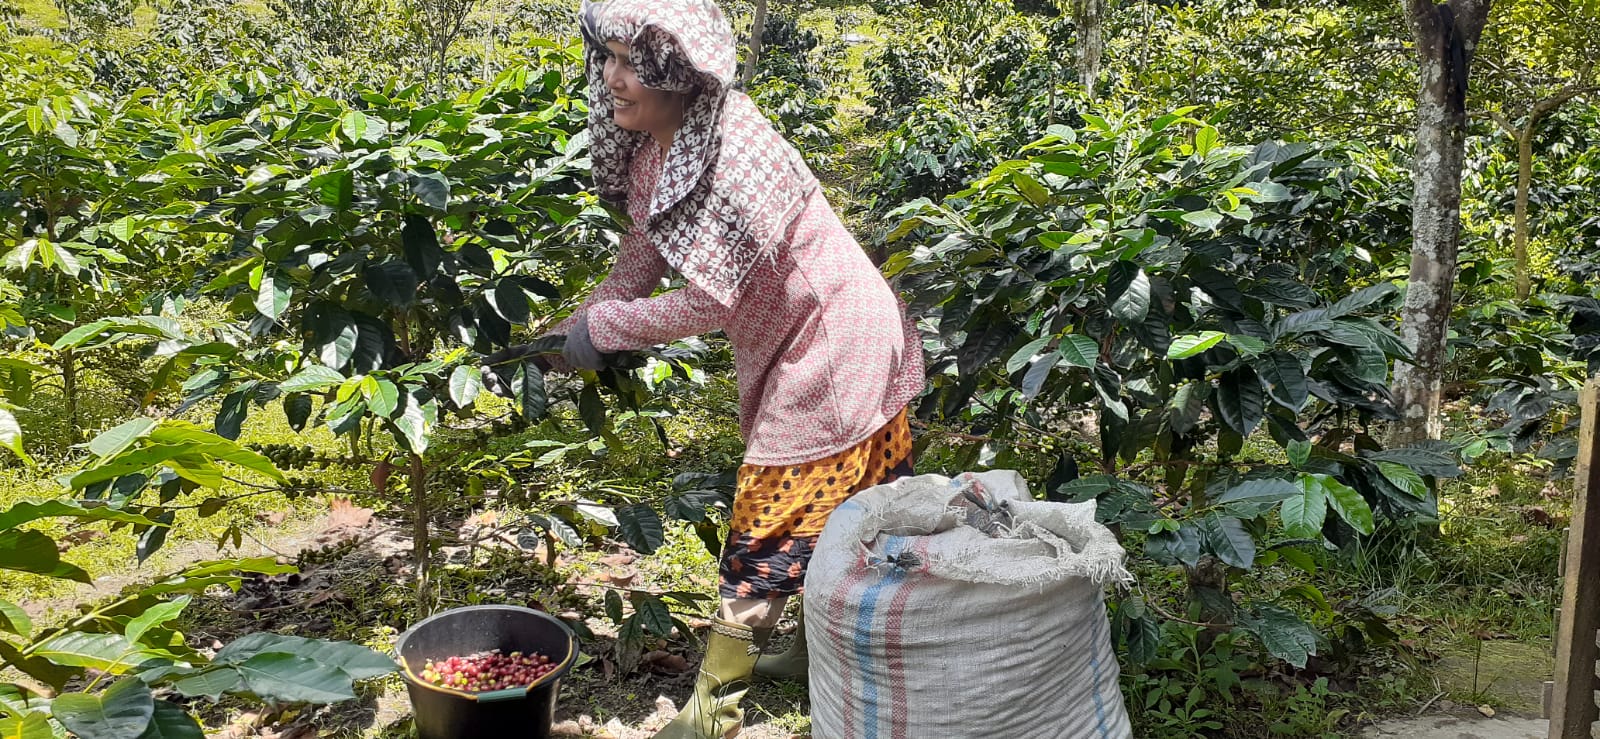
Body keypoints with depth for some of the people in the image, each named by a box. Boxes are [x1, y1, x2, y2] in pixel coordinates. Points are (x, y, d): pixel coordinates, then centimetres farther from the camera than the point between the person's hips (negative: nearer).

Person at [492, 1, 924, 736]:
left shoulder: (733, 158, -31)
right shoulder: (651, 143, -4)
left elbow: (708, 301, -29)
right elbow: (643, 254, 3)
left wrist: (602, 327, -17)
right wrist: (573, 330, -5)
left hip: (833, 342, -8)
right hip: (788, 343, 8)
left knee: (773, 520, -1)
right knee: (823, 513, 22)